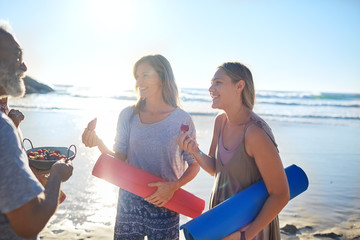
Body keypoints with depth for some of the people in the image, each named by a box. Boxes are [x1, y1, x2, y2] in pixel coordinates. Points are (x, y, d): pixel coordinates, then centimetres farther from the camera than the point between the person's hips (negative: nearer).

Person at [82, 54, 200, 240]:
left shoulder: (181, 120, -8)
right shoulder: (128, 115, 0)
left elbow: (194, 165, -3)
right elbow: (119, 158, 0)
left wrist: (173, 186, -17)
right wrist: (99, 143, -17)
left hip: (163, 203, -2)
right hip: (129, 200, 2)